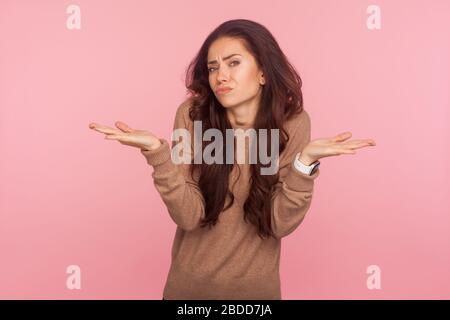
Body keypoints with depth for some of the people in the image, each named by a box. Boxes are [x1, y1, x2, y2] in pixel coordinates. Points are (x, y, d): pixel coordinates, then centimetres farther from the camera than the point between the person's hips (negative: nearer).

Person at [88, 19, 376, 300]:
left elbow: (281, 223, -17)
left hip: (255, 287, 0)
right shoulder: (193, 114, -13)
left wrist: (305, 161, -31)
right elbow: (188, 216, -19)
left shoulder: (292, 122, -13)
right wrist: (157, 152, -32)